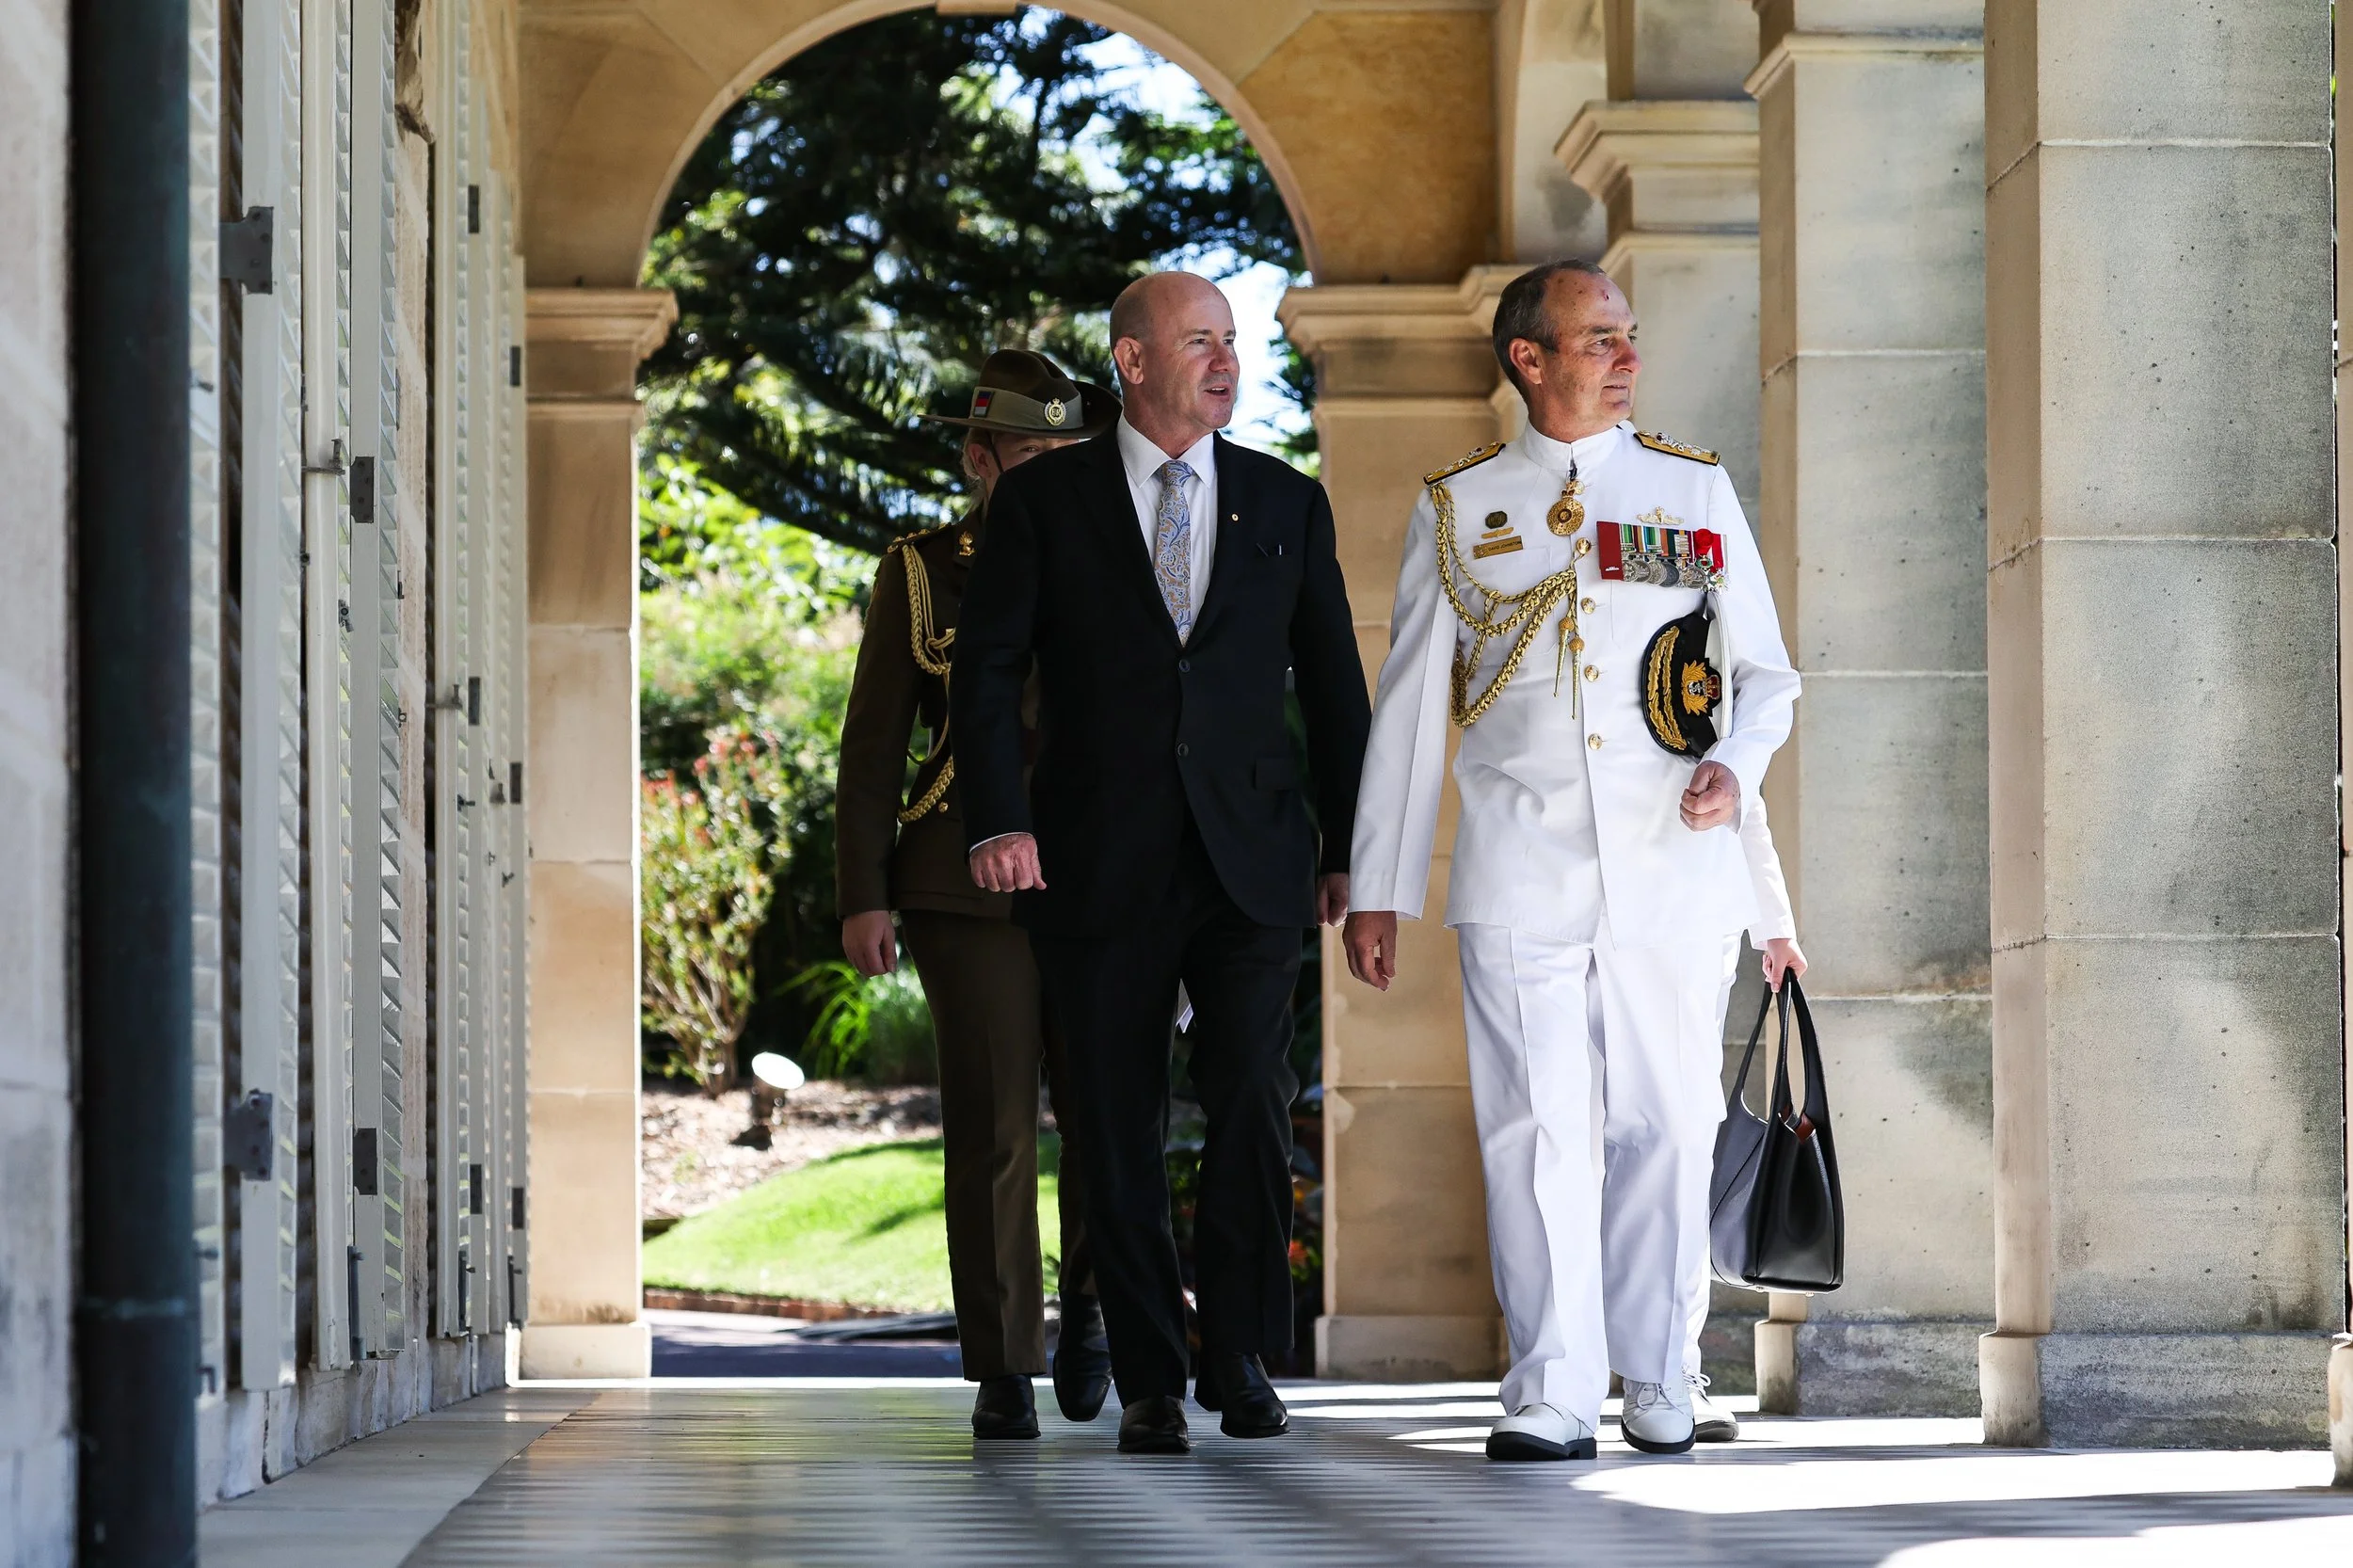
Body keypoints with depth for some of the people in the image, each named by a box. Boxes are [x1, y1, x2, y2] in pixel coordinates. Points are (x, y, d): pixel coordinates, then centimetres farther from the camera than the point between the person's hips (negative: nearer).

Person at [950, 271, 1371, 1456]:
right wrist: (998, 820, -11)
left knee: (1253, 1103, -12)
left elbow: (1333, 685, 14)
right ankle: (1149, 1386, 10)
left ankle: (1244, 1363, 1)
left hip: (1251, 861, 1)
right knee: (1121, 1135, 2)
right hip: (1102, 865, -1)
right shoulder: (1044, 500, 5)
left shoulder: (1287, 503, 11)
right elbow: (988, 669, 2)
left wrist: (1346, 845, 10)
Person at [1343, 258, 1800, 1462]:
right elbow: (1408, 706, 11)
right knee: (1537, 1127, -5)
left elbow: (1765, 669, 15)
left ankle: (1660, 1381, 12)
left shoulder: (1696, 490, 12)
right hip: (1519, 874, -1)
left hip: (1671, 864, 1)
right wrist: (1377, 890, 8)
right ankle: (1552, 1396, -2)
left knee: (1667, 1123, 1)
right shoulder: (1457, 508, 10)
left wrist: (1735, 765, -7)